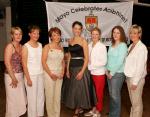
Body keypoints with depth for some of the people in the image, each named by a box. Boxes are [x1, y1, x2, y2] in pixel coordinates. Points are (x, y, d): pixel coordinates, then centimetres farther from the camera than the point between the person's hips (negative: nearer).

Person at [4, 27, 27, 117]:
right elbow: (7, 63, -17)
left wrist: (20, 76, 7)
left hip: (20, 75, 7)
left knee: (20, 98, 15)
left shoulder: (21, 46, 9)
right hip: (11, 75, -7)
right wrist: (13, 78, -16)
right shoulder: (10, 46, -12)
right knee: (13, 99, 3)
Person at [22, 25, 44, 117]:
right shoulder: (26, 47, -10)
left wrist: (43, 72, 4)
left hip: (40, 74, 5)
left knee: (41, 96, 13)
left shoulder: (40, 45, 7)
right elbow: (24, 64, -11)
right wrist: (28, 78, -14)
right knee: (32, 97, 4)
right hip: (31, 75, -5)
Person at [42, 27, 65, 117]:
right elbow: (44, 62, -10)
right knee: (50, 95, 1)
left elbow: (63, 61, 13)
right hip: (49, 74, -4)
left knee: (58, 95, 10)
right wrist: (51, 74, -15)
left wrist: (62, 72, -1)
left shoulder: (61, 47, 9)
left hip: (59, 75, 5)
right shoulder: (47, 47, -6)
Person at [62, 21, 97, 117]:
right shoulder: (70, 41, 10)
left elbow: (86, 58, -11)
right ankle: (79, 108, 29)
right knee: (73, 89, 12)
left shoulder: (83, 41, -7)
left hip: (80, 67, -6)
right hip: (72, 68, 6)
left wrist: (82, 71, -19)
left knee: (80, 89, 2)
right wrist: (67, 69, 7)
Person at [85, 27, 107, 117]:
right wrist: (88, 66, -5)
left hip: (99, 73, -5)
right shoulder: (89, 46, 5)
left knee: (99, 93, 8)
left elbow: (104, 62, -15)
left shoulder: (102, 46, -11)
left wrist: (91, 66, -15)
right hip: (91, 72, 5)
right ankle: (94, 109, 30)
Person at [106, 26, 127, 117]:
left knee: (115, 95, 1)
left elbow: (120, 61, -17)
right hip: (110, 73, 7)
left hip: (118, 73, -7)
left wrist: (112, 73, -13)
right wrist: (107, 70, 3)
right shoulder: (112, 45, 10)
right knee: (111, 94, 14)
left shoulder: (123, 45, -11)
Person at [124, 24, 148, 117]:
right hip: (129, 77, 7)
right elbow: (129, 63, 9)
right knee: (132, 100, 17)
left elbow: (141, 66, -17)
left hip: (137, 78, -7)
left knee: (137, 102, 4)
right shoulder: (131, 46, 8)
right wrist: (127, 77, 7)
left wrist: (135, 81, -17)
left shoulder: (142, 47, -14)